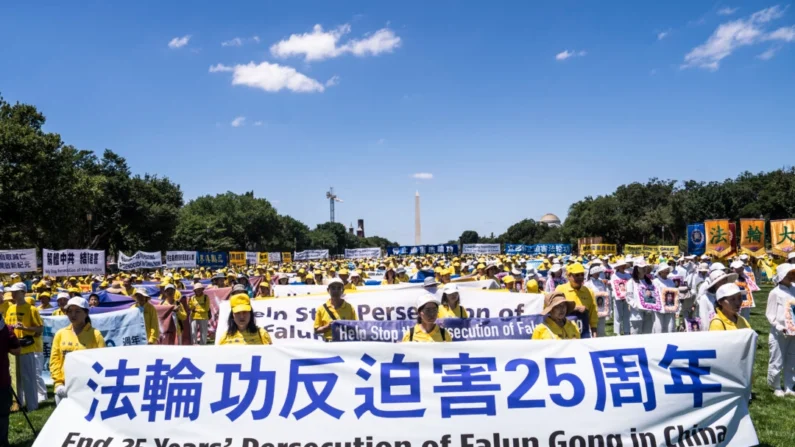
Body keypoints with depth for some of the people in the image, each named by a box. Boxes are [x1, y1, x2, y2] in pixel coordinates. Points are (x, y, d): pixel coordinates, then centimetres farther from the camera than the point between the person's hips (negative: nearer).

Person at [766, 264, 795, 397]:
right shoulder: (775, 292, -10)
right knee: (777, 362, 5)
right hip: (779, 333, -5)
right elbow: (770, 314, -9)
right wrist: (780, 327, -18)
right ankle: (776, 387, 21)